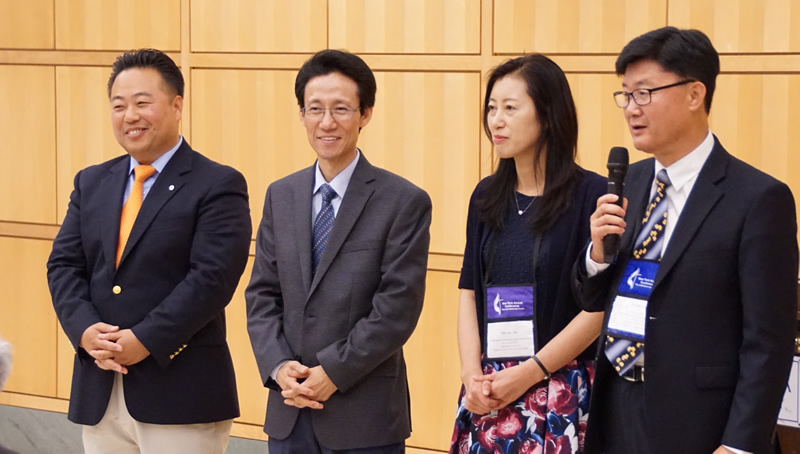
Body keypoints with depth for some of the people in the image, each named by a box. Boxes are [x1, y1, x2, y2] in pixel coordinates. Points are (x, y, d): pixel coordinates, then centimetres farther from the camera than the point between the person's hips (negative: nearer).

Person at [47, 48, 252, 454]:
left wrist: (144, 340, -19)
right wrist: (85, 330, -11)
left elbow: (211, 278, -14)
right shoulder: (91, 183, 14)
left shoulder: (218, 187, -5)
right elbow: (63, 265, 7)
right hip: (98, 394, 5)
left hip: (180, 395, -5)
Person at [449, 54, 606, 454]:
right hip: (487, 392, 5)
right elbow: (469, 292, 10)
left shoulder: (590, 194, -8)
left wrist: (529, 374, -12)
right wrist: (472, 373, -5)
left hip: (559, 388, -5)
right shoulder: (487, 196, 10)